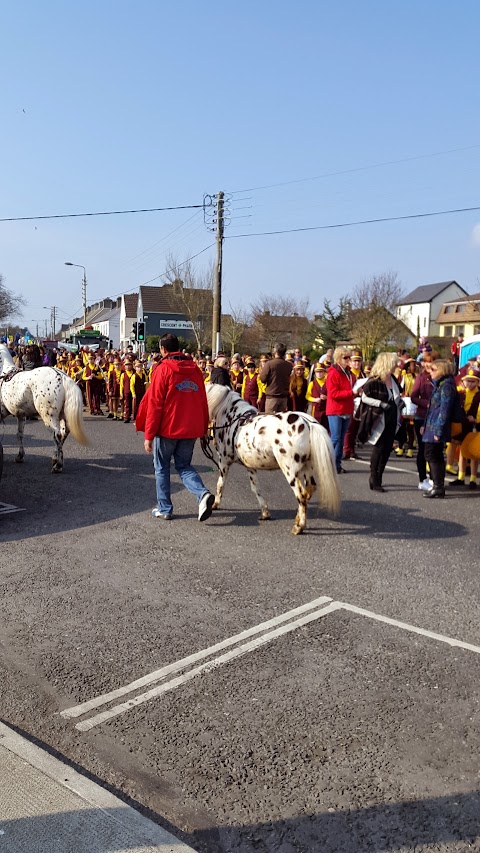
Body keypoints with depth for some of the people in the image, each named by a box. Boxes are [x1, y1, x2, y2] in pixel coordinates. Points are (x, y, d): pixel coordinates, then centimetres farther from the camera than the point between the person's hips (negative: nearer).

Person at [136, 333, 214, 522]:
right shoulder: (195, 370, 7)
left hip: (168, 428, -4)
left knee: (162, 467, 13)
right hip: (191, 429, 4)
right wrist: (203, 429, 14)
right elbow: (202, 402, 8)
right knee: (184, 466, 16)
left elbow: (154, 404, -10)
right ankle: (203, 494, -9)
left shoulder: (163, 370, -8)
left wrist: (148, 435, -6)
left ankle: (164, 509, 15)